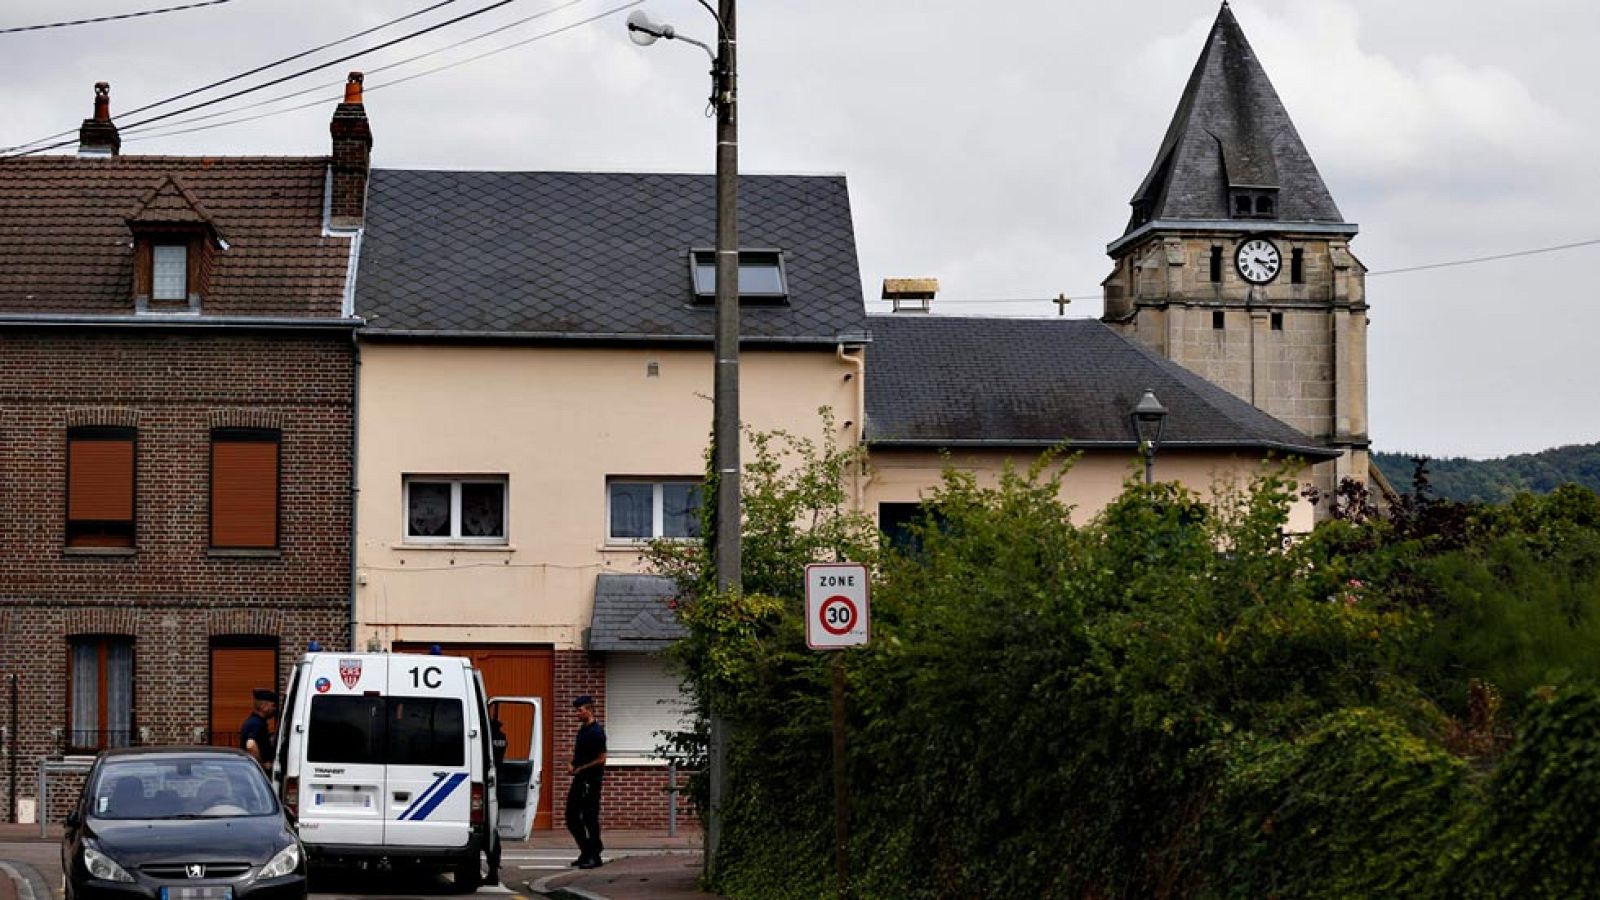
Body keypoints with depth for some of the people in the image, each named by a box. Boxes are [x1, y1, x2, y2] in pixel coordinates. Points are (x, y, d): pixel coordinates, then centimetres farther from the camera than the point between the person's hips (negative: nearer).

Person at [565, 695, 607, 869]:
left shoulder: (596, 732, -14)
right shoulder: (582, 729, 14)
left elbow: (601, 759, -17)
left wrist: (581, 769, -12)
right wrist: (574, 765, 5)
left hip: (591, 781, -10)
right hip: (579, 779, 10)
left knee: (590, 818, -5)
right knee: (572, 817, 12)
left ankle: (594, 856, 2)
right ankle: (586, 852, 21)